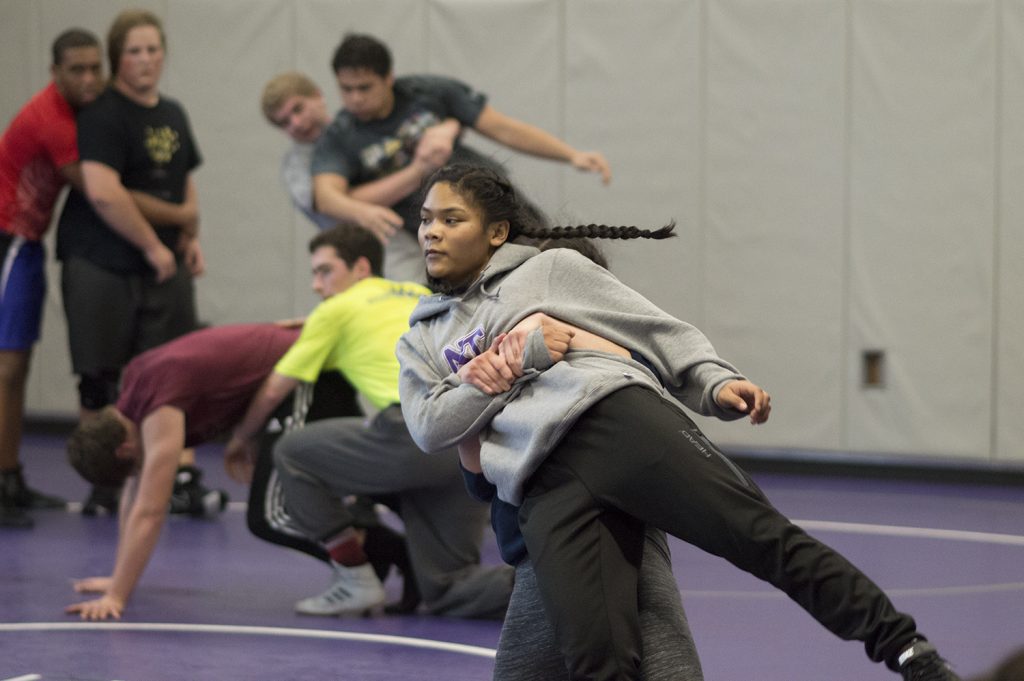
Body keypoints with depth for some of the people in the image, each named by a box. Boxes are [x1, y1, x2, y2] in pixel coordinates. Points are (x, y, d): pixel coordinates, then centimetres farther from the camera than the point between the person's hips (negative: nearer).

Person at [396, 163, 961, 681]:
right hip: (543, 486, 2)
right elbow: (429, 427, 11)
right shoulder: (421, 342, 29)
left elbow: (656, 329, 15)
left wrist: (715, 382, -3)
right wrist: (522, 358, 5)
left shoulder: (550, 268, 21)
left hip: (618, 413, -2)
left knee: (757, 533, -19)